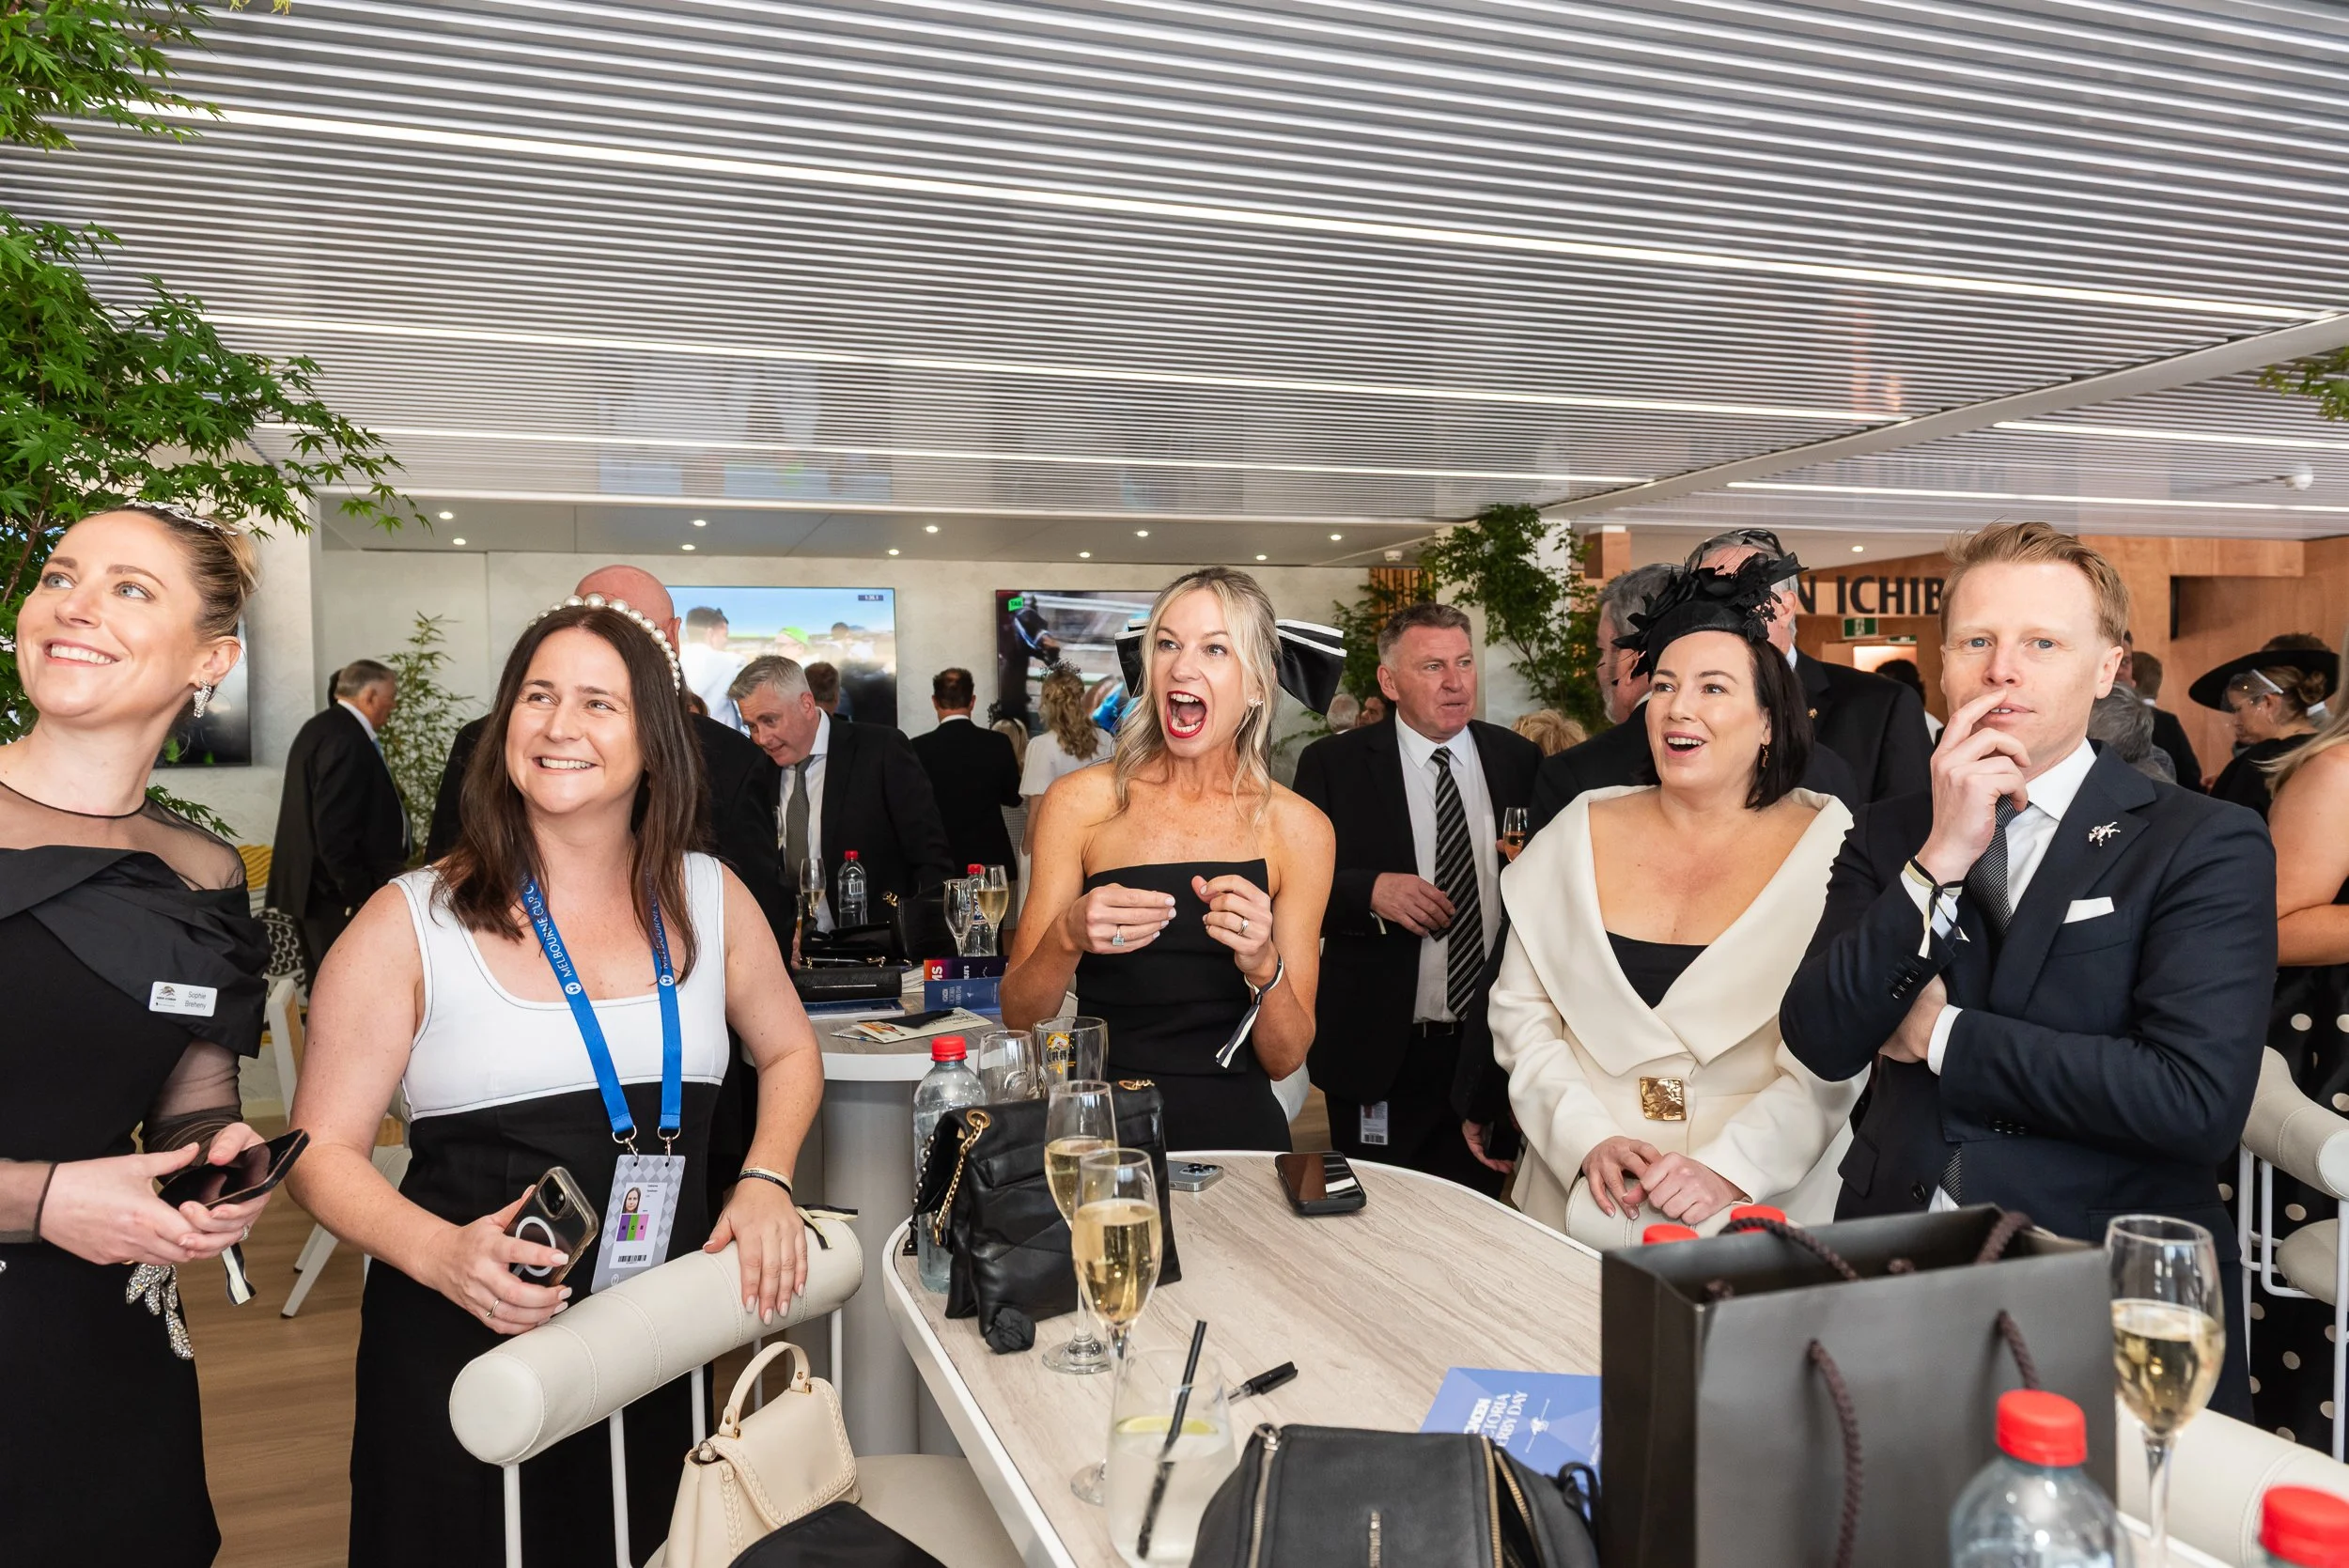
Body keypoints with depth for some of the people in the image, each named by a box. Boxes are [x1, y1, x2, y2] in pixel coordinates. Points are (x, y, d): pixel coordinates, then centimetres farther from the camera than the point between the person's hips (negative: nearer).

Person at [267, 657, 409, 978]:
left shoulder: (322, 727, 15)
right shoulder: (346, 739, -17)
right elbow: (334, 828, -23)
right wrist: (361, 895, -19)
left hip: (320, 886, 11)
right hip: (337, 894, -11)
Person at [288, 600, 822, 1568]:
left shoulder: (709, 900, 2)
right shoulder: (413, 923, -7)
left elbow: (789, 1052, 16)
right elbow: (323, 1151, -5)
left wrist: (765, 1178, -1)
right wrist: (441, 1252, -22)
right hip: (461, 1353, -3)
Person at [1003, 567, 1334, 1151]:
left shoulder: (1297, 829, 0)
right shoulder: (1080, 801, 0)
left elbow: (1285, 1059, 2)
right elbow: (1019, 1019, 2)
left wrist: (1263, 966, -17)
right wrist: (1068, 937, -18)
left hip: (1233, 1131, 1)